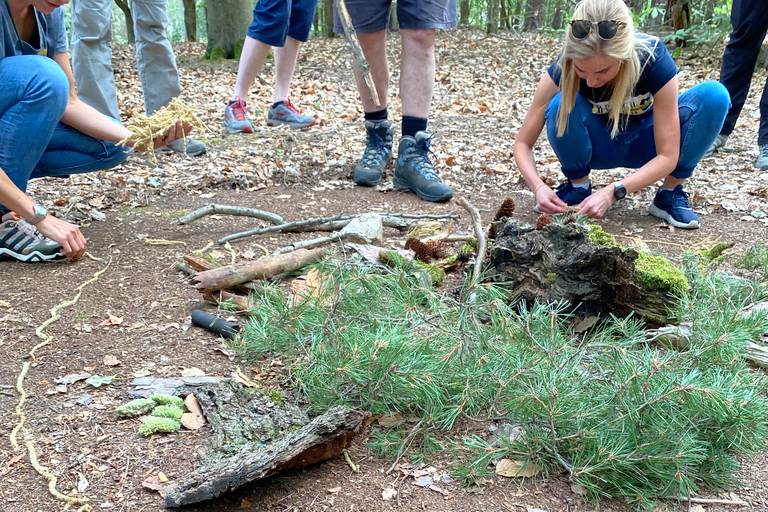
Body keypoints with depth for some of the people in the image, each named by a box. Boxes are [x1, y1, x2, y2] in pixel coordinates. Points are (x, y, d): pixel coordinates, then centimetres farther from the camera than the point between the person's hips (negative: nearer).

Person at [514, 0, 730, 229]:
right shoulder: (563, 69, -29)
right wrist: (538, 186, -41)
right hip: (597, 144, 0)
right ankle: (577, 186, -8)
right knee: (562, 104, -33)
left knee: (714, 95, -27)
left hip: (643, 143, 0)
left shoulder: (654, 60, -32)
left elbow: (668, 155, -28)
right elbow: (523, 143, -21)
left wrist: (612, 192, -42)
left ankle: (670, 193, -12)